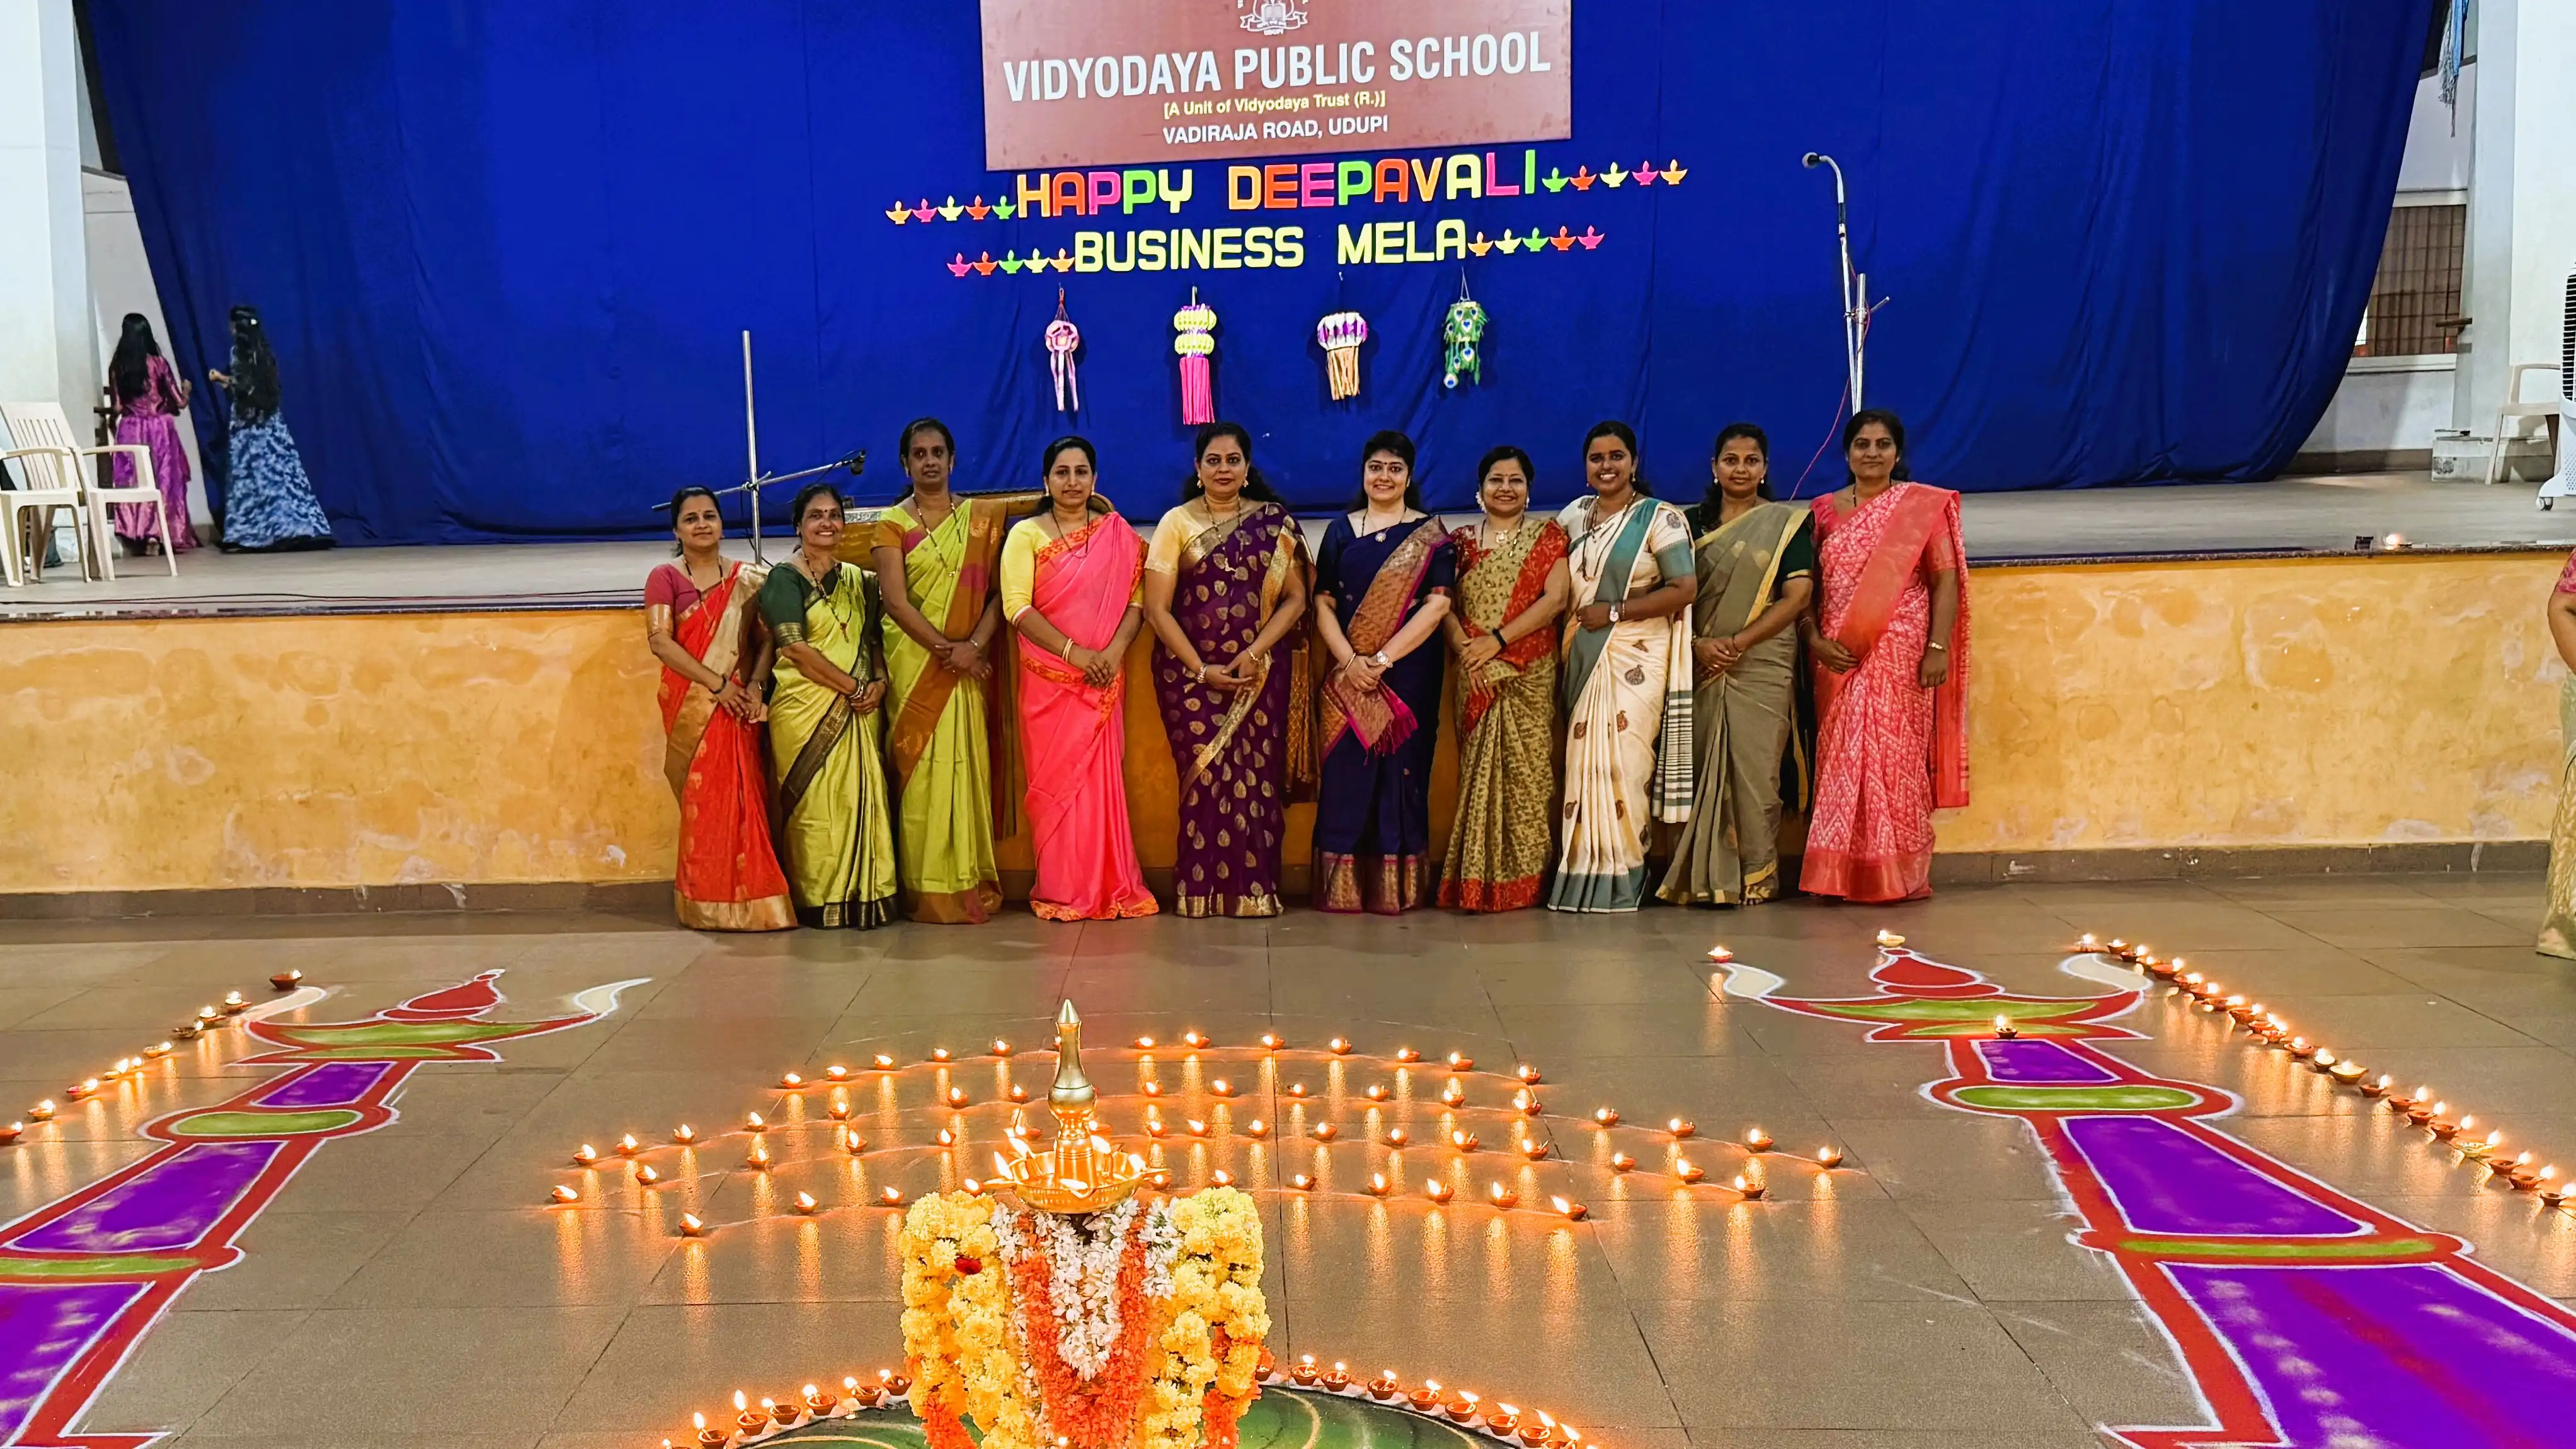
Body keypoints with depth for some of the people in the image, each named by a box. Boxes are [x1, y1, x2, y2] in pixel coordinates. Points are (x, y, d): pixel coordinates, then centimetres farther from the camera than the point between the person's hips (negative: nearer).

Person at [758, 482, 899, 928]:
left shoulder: (859, 581, 16)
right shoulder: (785, 579, -1)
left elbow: (873, 641, 17)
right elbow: (797, 648, -11)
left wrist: (880, 682, -4)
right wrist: (853, 686, -12)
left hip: (858, 710, 5)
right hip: (805, 709, -5)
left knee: (862, 800, 1)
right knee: (815, 804, -5)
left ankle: (864, 896, 8)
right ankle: (818, 902, 2)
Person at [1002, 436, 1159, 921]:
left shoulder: (1119, 534, 10)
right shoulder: (1026, 535, 3)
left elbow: (1136, 600, 4)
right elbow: (1017, 606, -7)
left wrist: (1115, 650, -13)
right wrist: (1074, 652, -15)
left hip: (1104, 680, 2)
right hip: (1048, 678, -1)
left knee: (1104, 777, 1)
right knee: (1055, 779, 0)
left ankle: (1111, 888, 9)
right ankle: (1061, 892, 7)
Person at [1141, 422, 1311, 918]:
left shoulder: (1276, 523, 6)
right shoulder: (1177, 523, 2)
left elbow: (1295, 598, 2)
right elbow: (1156, 607, -3)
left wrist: (1254, 653, -11)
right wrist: (1201, 669, -9)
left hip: (1261, 674, 1)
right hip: (1191, 673, -1)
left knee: (1257, 779, -1)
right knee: (1205, 780, -3)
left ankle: (1255, 890, 7)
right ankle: (1202, 892, 6)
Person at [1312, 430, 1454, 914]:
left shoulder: (1430, 536, 4)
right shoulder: (1341, 531, 10)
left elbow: (1436, 605, -6)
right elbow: (1323, 604, 4)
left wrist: (1384, 659, -15)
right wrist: (1350, 661, -11)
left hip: (1409, 674, -2)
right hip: (1348, 676, 2)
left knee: (1401, 772, 0)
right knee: (1345, 773, -1)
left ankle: (1397, 887, 7)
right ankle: (1342, 887, 5)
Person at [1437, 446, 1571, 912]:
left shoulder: (1548, 536, 7)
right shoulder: (1462, 541, 12)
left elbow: (1556, 598, -5)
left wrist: (1497, 639, -12)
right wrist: (1465, 648, -14)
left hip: (1532, 673, -1)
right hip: (1476, 676, 1)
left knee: (1527, 770, -3)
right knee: (1478, 770, 0)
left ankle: (1524, 880, 3)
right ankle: (1477, 881, 3)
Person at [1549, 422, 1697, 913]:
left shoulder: (1659, 517, -2)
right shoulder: (1574, 516, 14)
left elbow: (1684, 588, -9)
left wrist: (1615, 612, -11)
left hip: (1635, 659, -5)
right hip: (1583, 658, 5)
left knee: (1622, 759, -9)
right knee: (1584, 759, 1)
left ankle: (1619, 876, -1)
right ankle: (1583, 869, 8)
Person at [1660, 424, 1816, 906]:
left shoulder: (1786, 524, 5)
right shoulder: (1693, 524, 13)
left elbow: (1797, 597, -4)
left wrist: (1739, 642, -12)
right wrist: (1697, 644, -10)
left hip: (1762, 665, -2)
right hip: (1702, 666, 2)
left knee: (1754, 769, -5)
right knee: (1701, 771, -1)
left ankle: (1756, 875, 4)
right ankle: (1703, 875, 5)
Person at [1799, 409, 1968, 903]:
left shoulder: (1924, 506, 4)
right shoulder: (1824, 511, 11)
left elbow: (1946, 582, -1)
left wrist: (1938, 648, -10)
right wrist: (1815, 640, -6)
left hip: (1902, 656, -2)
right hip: (1840, 659, 3)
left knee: (1896, 759, -3)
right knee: (1841, 761, 2)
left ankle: (1900, 875, 6)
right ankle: (1844, 875, 9)